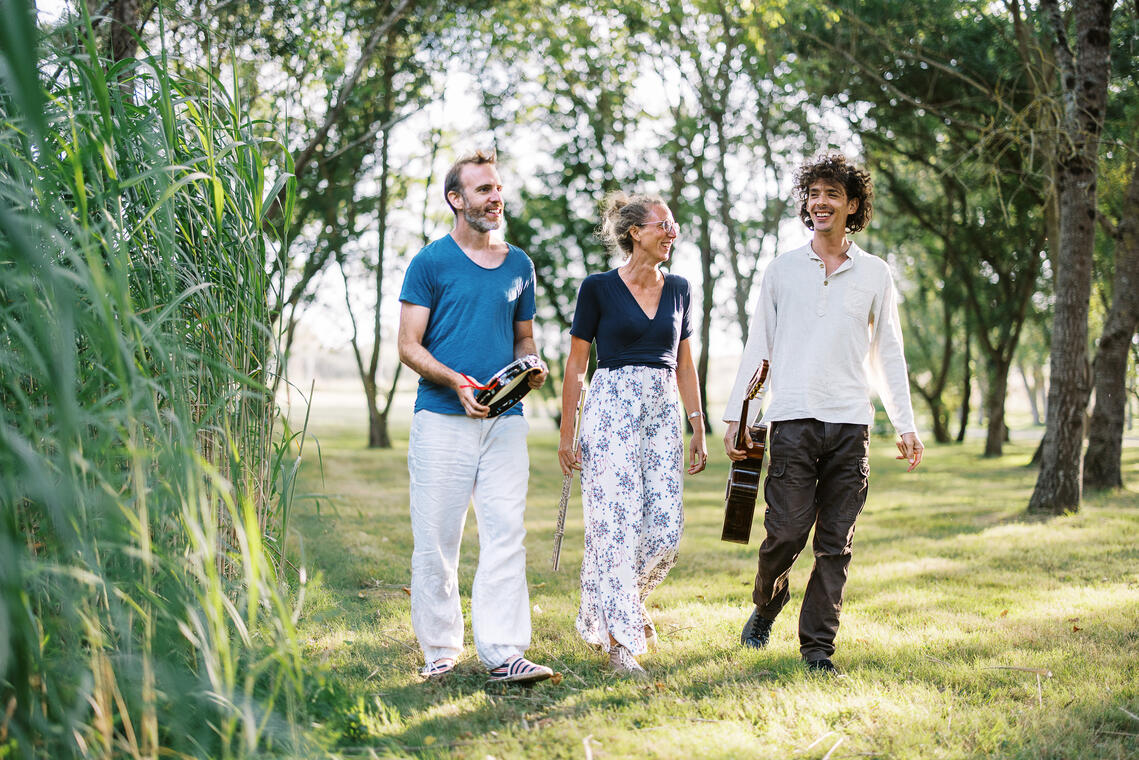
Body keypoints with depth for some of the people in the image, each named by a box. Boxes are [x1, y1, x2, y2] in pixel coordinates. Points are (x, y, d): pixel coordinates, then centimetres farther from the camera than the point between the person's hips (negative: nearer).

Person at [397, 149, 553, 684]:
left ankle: (503, 652, -5)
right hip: (442, 418, -3)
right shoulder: (431, 262, 1)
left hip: (505, 419, 4)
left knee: (506, 534, -5)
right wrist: (458, 383, -17)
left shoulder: (519, 265, 16)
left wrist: (532, 368, 2)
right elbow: (409, 345, -1)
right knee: (436, 536, 0)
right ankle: (439, 649, 13)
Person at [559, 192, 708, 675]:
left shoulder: (678, 290, 11)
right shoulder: (599, 288, -2)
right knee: (617, 524, -7)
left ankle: (624, 599, 27)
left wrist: (698, 428, 12)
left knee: (667, 529, -2)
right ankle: (619, 641, 1)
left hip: (663, 412, 5)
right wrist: (566, 433, -2)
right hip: (611, 408, -4)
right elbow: (576, 364, 0)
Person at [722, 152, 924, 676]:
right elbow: (757, 346, 11)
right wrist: (736, 416, 5)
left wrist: (905, 425, 8)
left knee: (835, 544, 1)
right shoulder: (782, 269, 9)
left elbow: (889, 354, 14)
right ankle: (766, 607, 21)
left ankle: (818, 645, 9)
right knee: (785, 533, -7)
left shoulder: (875, 274, 11)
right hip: (793, 421, -1)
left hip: (850, 424, 1)